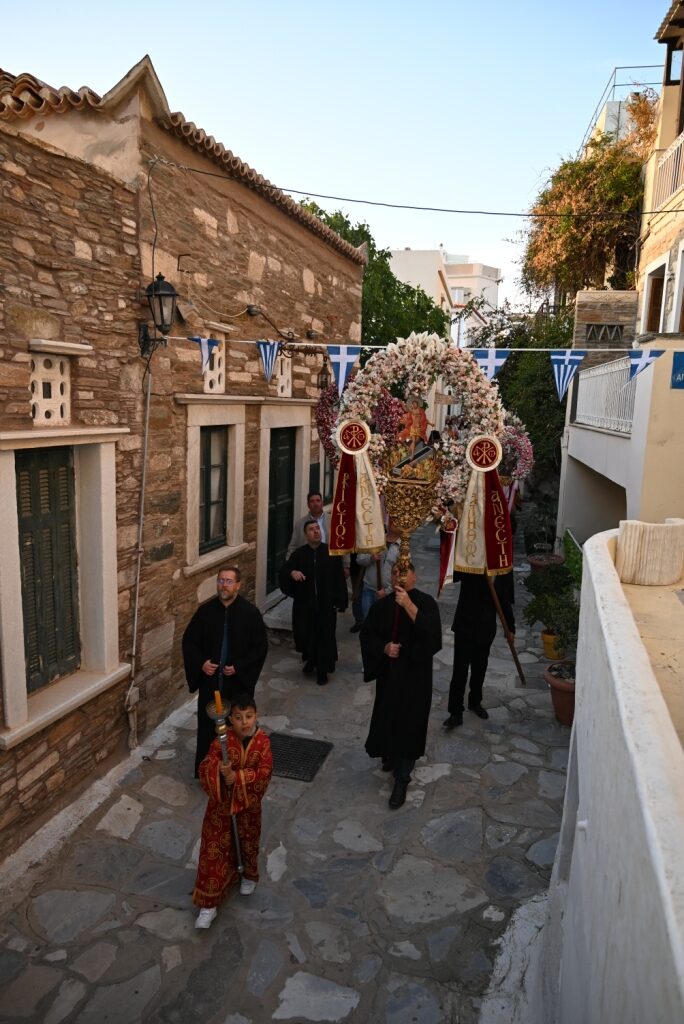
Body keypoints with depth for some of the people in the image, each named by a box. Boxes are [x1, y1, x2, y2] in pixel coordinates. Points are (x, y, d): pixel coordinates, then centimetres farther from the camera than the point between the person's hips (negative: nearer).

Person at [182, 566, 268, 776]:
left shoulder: (250, 613, -10)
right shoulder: (205, 611, -4)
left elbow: (260, 646, -7)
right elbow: (189, 641, 4)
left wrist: (239, 667, -15)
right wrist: (200, 663, -11)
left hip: (239, 682, -2)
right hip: (209, 680, 2)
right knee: (207, 726, 11)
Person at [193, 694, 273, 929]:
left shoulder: (262, 742, -16)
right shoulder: (223, 740, -17)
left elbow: (264, 773, -20)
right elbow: (205, 767, -20)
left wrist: (237, 777, -29)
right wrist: (221, 772, -40)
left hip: (249, 803, 1)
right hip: (221, 803, 0)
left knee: (248, 842, 22)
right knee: (214, 849, 5)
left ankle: (249, 876, 52)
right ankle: (208, 904, 17)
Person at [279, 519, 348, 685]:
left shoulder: (331, 552, -4)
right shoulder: (299, 554, -2)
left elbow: (340, 578, -2)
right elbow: (283, 571, -8)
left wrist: (340, 602, -5)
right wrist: (291, 572, -31)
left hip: (326, 604, -1)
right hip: (305, 604, 1)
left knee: (325, 636, 4)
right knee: (306, 634, 11)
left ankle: (322, 670, 20)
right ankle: (310, 661, 38)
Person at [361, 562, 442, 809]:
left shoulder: (426, 602, -12)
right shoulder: (382, 605, -1)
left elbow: (432, 633, -29)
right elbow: (366, 634, 3)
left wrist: (409, 605, -35)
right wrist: (384, 647, -15)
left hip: (414, 675, -4)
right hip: (388, 673, 4)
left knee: (408, 723, 0)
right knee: (387, 717, 15)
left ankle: (401, 780, 13)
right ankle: (392, 756, 43)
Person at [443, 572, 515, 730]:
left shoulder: (504, 570, -1)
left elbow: (505, 599, 9)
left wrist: (510, 626, 12)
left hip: (486, 628, 3)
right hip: (465, 625, -3)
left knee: (480, 668, 18)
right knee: (460, 669, -1)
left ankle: (475, 701, 39)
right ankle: (456, 713, 7)